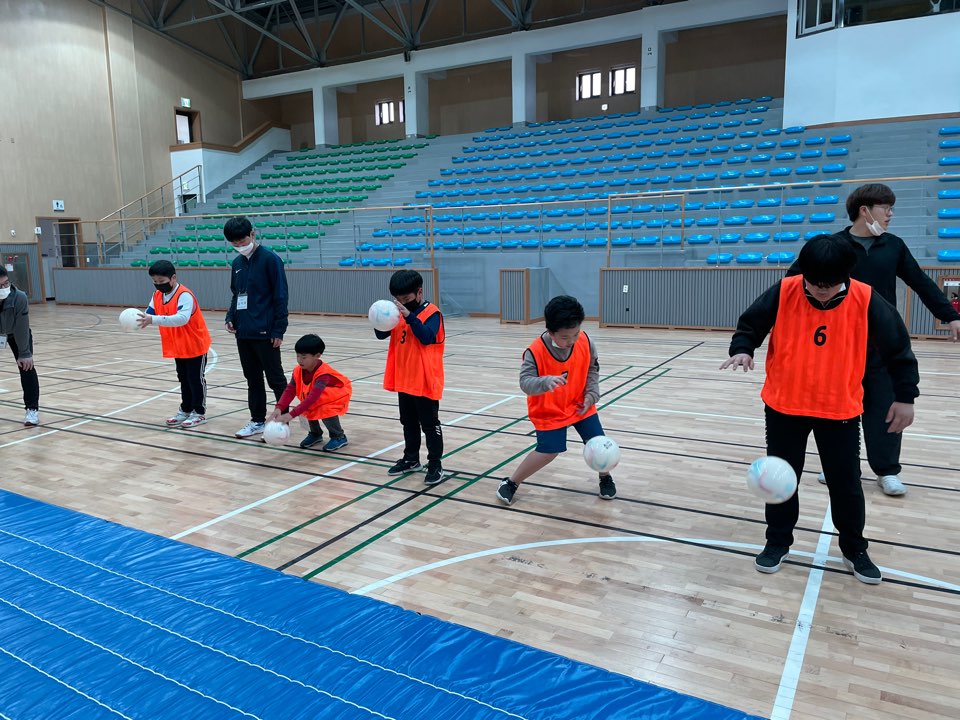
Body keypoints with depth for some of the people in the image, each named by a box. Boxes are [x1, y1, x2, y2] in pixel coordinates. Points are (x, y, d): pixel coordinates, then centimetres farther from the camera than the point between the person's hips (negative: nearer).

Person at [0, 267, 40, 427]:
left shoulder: (20, 298, -38)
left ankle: (32, 409, -7)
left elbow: (21, 328, -29)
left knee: (27, 365, -10)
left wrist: (24, 354, -22)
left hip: (16, 333, -1)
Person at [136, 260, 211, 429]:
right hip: (177, 347, 8)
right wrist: (140, 319, -29)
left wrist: (153, 320, -46)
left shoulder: (184, 295, -26)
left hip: (195, 345, -8)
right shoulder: (157, 295, 0)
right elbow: (149, 314, -5)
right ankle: (185, 410, 29)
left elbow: (182, 318, -40)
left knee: (196, 379, 3)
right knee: (184, 379, 17)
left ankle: (199, 413, 13)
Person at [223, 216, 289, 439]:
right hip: (243, 332, 7)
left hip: (264, 332, -7)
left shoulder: (270, 259, -9)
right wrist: (231, 317, 4)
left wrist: (279, 330, -14)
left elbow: (281, 296, -11)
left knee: (275, 379, 3)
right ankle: (257, 421, 23)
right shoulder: (237, 263, 12)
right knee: (253, 379, 14)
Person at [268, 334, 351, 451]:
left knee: (326, 410, -30)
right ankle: (316, 434, 12)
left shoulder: (323, 374, -39)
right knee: (308, 408, -15)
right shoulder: (298, 371, -19)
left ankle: (339, 437, -5)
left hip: (338, 393, -7)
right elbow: (289, 391, -23)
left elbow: (312, 398, -47)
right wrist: (278, 408, -41)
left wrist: (291, 415, -54)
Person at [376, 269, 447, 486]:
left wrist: (409, 316, -35)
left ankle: (436, 464, 10)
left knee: (430, 424, 2)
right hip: (403, 380, 7)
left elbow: (426, 337, -28)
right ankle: (411, 459, 32)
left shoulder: (432, 313, -13)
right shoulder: (399, 313, 6)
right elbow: (381, 334, 3)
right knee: (409, 423, 18)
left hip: (425, 381, -7)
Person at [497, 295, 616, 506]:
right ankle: (511, 483, 16)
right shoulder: (535, 351, -29)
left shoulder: (585, 341, -16)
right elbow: (525, 382, -36)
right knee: (547, 452, -6)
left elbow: (592, 368, 2)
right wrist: (546, 382, -56)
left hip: (580, 405, 4)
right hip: (549, 410, -4)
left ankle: (605, 477, 33)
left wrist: (591, 394, -9)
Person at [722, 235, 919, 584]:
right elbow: (750, 323, -1)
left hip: (840, 410, 0)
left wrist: (905, 396, -2)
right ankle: (778, 541, 31)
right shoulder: (783, 293, -15)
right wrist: (742, 348, -22)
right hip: (783, 405, 0)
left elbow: (897, 347, -2)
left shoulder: (866, 300, -14)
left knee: (846, 483, 10)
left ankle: (854, 550, 33)